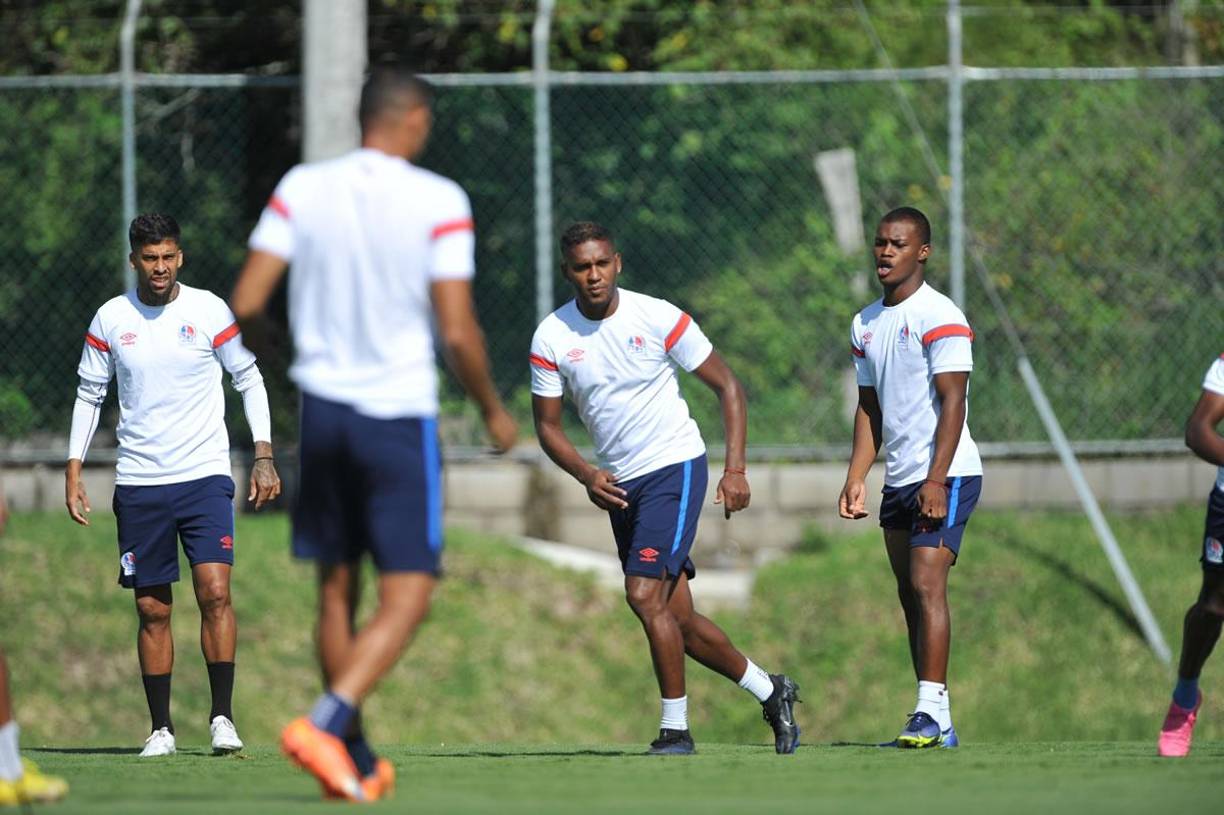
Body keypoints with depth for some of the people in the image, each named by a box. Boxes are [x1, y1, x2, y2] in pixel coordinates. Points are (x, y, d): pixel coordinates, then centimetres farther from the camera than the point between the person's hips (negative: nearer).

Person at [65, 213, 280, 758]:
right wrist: (73, 472, 7)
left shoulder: (209, 311, -1)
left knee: (215, 591, -17)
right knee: (152, 609, 3)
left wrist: (263, 456, -1)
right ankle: (161, 728, 10)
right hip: (138, 485, 2)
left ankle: (222, 717, -14)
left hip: (205, 476, -2)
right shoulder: (110, 319, 3)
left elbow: (250, 380, 7)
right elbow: (89, 395, 12)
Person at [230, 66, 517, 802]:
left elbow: (246, 301, -4)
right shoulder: (439, 201, -9)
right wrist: (494, 411, 4)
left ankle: (357, 764, 18)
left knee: (338, 590, 14)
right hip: (399, 411, -4)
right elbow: (458, 331, -12)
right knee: (407, 596, -2)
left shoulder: (302, 189, 1)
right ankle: (326, 724, -22)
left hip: (322, 408, 4)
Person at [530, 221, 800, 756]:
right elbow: (547, 424, 5)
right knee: (677, 618, 7)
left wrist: (735, 469, -11)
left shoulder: (658, 318, -11)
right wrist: (586, 475, -13)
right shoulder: (551, 338, -3)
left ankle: (675, 728, -10)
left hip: (674, 468, -5)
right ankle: (770, 691, 27)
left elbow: (727, 386, -3)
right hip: (619, 485, 5)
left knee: (645, 595, -19)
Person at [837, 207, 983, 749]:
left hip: (946, 478, -8)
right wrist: (855, 479, 9)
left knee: (926, 584, -17)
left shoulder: (939, 318, -10)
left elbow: (952, 403, -15)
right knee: (910, 596, 6)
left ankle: (932, 711, -21)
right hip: (898, 481, 8)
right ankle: (935, 722, 8)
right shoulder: (866, 324, 15)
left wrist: (936, 480, -22)